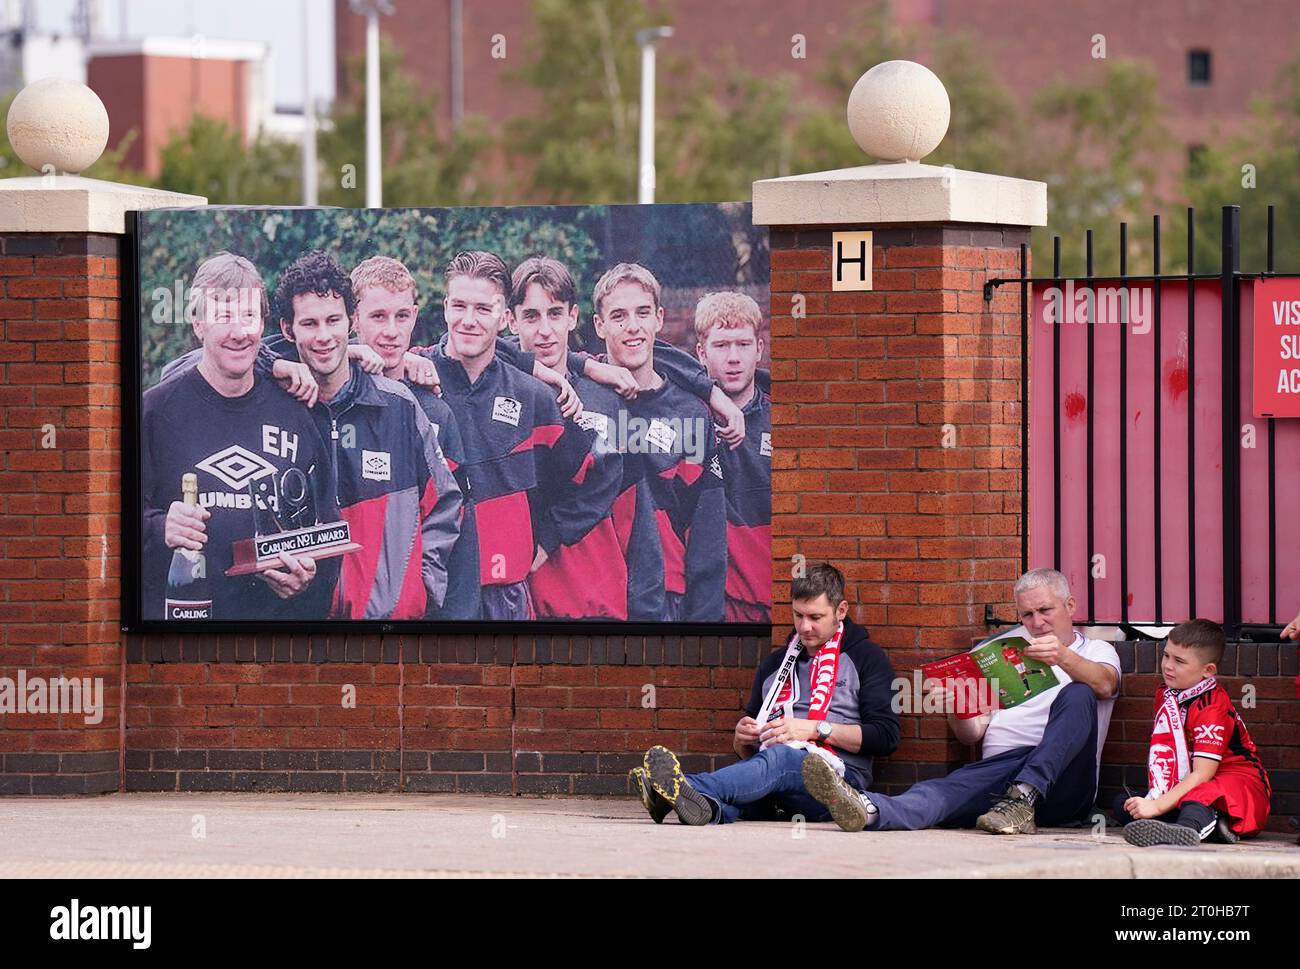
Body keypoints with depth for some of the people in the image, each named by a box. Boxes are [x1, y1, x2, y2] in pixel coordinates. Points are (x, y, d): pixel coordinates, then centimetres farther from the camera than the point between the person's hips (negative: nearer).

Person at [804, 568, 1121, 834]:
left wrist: (1064, 658, -28)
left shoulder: (1096, 652, 19)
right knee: (945, 789, -30)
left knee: (1077, 696, -29)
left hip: (1061, 780, -2)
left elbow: (1104, 685, -8)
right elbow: (972, 733, 22)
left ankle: (1023, 798, -43)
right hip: (999, 767, 2)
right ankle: (870, 810, -62)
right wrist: (953, 710, -2)